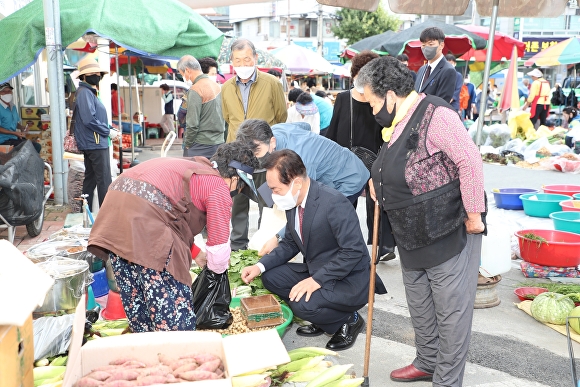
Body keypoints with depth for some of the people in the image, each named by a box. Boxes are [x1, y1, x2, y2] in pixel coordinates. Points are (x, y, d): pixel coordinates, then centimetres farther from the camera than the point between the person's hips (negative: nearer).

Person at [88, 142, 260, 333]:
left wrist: (196, 256, 42)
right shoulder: (219, 189, 5)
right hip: (145, 215, -9)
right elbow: (219, 245, 6)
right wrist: (218, 267, 26)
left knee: (134, 295, 18)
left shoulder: (191, 167, 29)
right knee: (170, 295, 2)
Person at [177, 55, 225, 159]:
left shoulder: (195, 90, -15)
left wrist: (187, 145, -5)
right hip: (219, 144, 8)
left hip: (200, 146, -8)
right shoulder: (216, 86, 10)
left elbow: (192, 124, -18)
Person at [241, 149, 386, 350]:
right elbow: (289, 244, 11)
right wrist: (260, 266, -3)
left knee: (304, 305, -29)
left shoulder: (333, 203, -26)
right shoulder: (293, 202, 0)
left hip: (349, 281, -9)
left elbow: (353, 251, -27)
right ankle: (321, 319, 12)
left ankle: (348, 320, 3)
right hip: (315, 272, 9)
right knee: (270, 277, 0)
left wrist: (317, 280, -29)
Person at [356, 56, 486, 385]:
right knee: (419, 306, 21)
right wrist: (380, 182, 7)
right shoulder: (401, 122, 12)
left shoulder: (435, 114, -19)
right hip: (413, 236, 10)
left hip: (448, 232, -10)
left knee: (451, 311, 3)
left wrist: (474, 215, -20)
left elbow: (470, 161, -23)